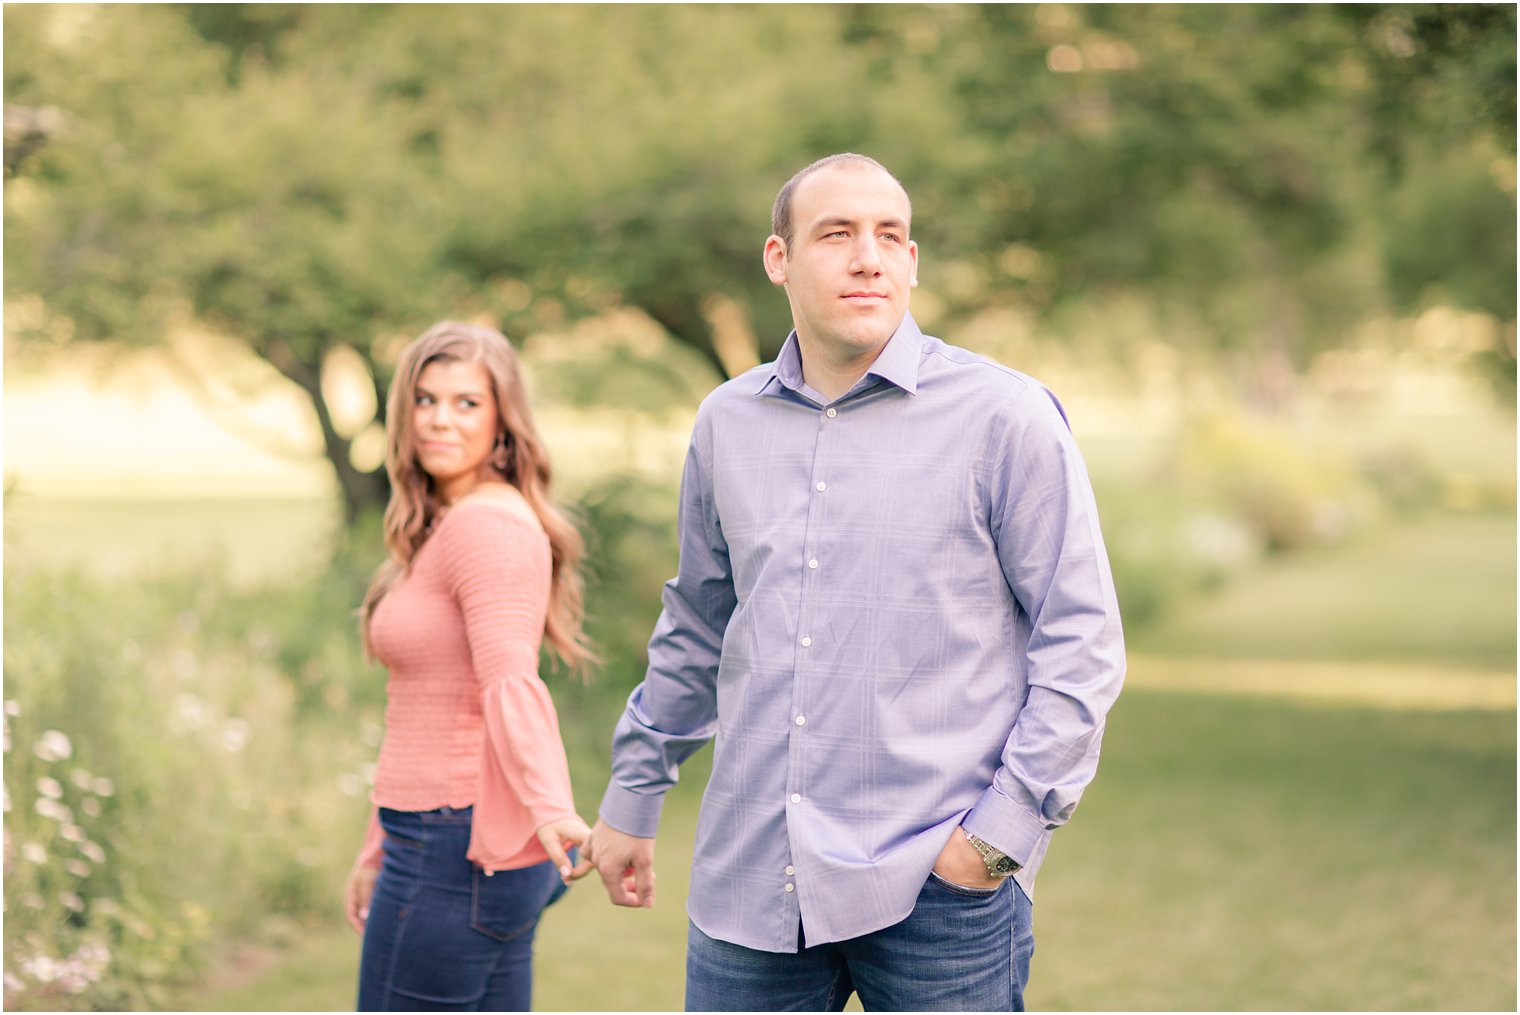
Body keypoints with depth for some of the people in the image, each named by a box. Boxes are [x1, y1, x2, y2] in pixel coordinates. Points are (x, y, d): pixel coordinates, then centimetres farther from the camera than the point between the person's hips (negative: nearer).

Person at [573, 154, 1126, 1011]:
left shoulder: (1005, 417, -3)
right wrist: (634, 797, 25)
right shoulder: (727, 422, 10)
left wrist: (1006, 826, -10)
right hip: (751, 877, 4)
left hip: (941, 883, -3)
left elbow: (1081, 642, -4)